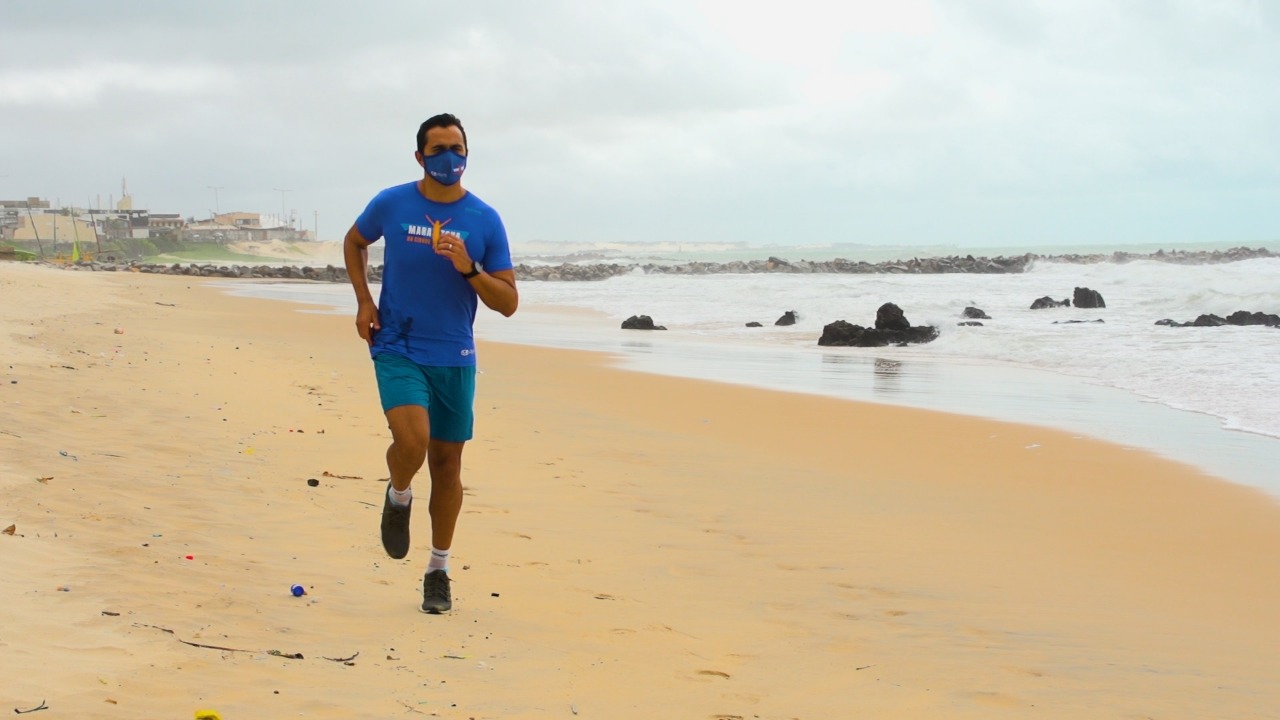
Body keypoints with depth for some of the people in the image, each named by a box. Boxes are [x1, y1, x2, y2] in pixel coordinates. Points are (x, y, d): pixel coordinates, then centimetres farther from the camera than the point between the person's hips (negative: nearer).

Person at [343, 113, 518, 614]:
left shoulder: (485, 221, -3)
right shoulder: (391, 205, -4)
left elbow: (508, 303, -3)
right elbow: (354, 242, 18)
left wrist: (468, 268, -19)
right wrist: (364, 300, 4)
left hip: (454, 357, 2)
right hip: (397, 349, -2)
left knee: (447, 461, 8)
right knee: (412, 442, -24)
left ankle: (439, 571, 23)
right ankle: (399, 496, 11)